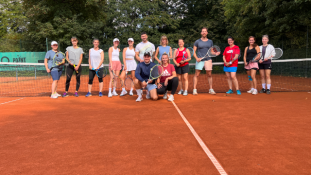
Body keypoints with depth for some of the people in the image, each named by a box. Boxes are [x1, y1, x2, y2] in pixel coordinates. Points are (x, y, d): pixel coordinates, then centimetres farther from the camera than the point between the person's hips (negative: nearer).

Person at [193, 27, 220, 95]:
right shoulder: (197, 41, 5)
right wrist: (196, 58, -12)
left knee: (209, 75, 5)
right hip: (200, 60, -2)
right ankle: (194, 90, 1)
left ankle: (211, 89, 14)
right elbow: (194, 51, 4)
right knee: (196, 75, -4)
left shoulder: (210, 41, 12)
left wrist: (215, 53, -3)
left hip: (208, 60, 2)